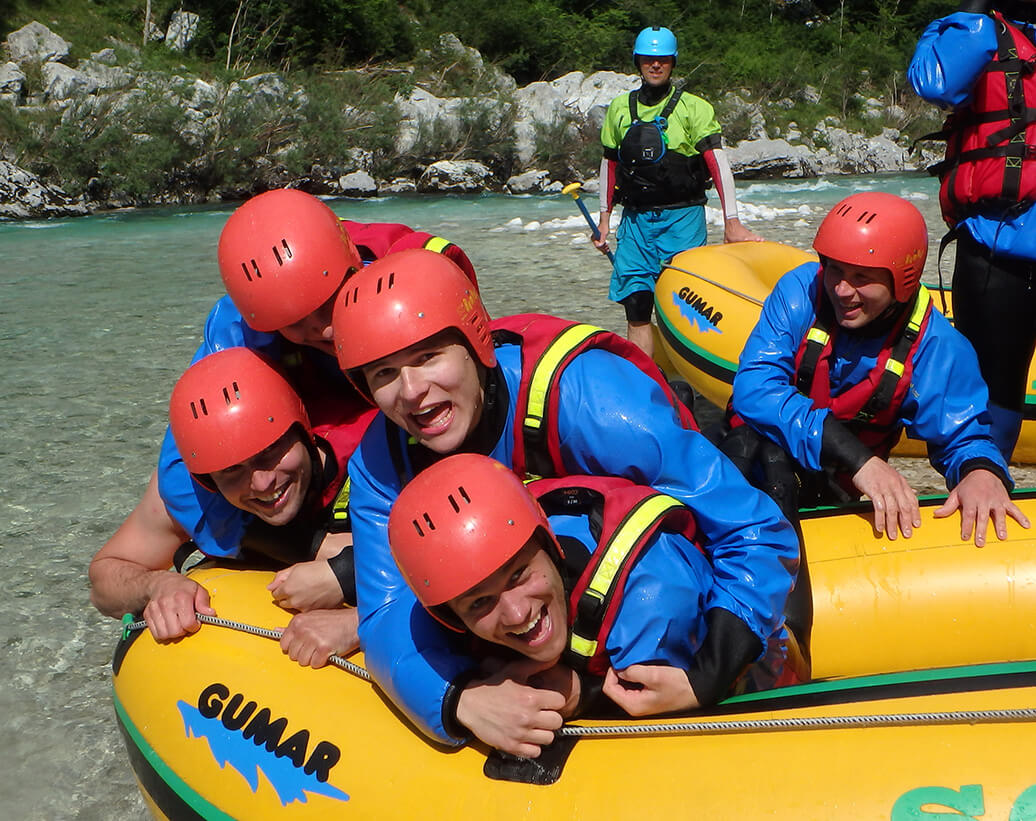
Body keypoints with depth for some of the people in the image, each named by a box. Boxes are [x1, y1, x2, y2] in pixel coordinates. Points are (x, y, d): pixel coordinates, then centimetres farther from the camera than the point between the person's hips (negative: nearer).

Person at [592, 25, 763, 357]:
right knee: (636, 308, 1)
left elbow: (717, 161, -11)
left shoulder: (694, 108, -2)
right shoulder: (620, 108, 10)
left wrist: (731, 221, -20)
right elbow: (609, 164, 18)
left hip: (682, 218, -3)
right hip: (635, 220, 3)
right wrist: (604, 217, 15)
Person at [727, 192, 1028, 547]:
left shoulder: (936, 347, -12)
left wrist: (983, 472, -33)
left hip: (830, 491, 4)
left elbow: (963, 437, -5)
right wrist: (856, 458, -35)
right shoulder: (800, 291, -16)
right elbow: (753, 388, -26)